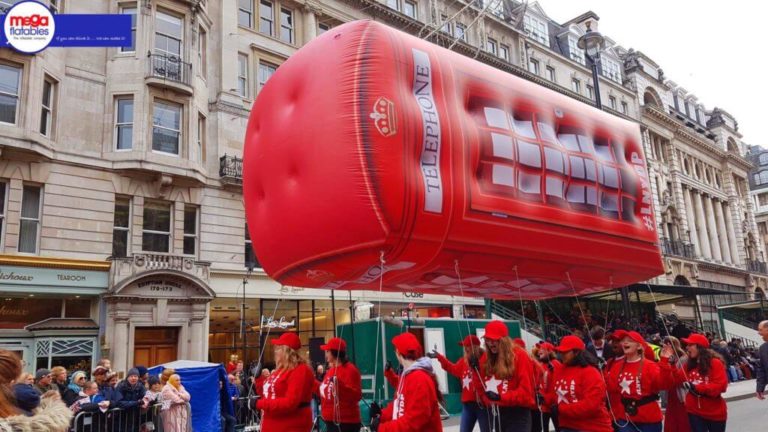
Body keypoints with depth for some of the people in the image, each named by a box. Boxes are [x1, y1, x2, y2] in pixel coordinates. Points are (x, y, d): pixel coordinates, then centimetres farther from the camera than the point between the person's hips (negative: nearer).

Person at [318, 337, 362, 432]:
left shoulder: (350, 370, -15)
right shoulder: (331, 370, 13)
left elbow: (357, 395, -21)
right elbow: (325, 391, 23)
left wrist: (340, 385, -32)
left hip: (346, 422, -10)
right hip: (331, 420, 10)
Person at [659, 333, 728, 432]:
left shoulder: (715, 363, -11)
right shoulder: (689, 365, 4)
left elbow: (721, 385, -21)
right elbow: (674, 379, -3)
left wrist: (698, 388, -24)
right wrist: (664, 360, -7)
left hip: (715, 413, -3)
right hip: (695, 412, 4)